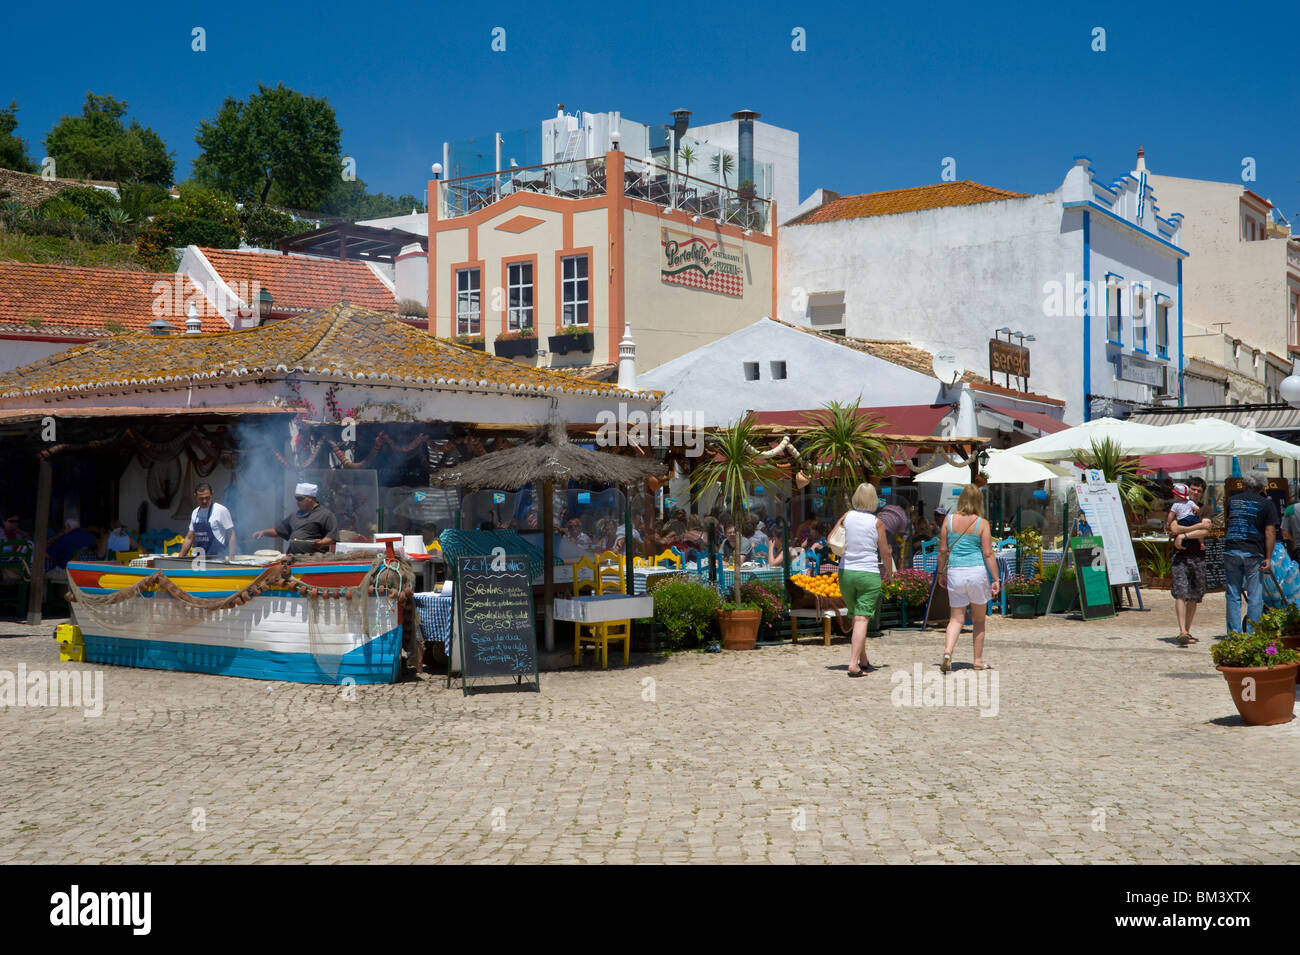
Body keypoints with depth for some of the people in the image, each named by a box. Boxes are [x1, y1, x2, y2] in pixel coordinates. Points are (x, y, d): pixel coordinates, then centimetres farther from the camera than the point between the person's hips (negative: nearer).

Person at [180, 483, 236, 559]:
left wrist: (231, 557, -14)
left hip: (216, 559, -5)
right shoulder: (195, 513, 14)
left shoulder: (221, 510, -6)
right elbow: (189, 538, 21)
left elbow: (231, 535, -5)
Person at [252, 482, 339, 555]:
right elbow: (279, 530, 36)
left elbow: (332, 536, -4)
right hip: (293, 557, 6)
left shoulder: (325, 514, 3)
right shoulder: (296, 514, 27)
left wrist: (322, 543, -21)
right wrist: (264, 532, 23)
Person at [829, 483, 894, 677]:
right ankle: (854, 663, -16)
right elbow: (885, 552, 1)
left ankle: (863, 661, 25)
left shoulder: (847, 517, 0)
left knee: (857, 617, 17)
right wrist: (889, 573, 17)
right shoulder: (876, 522, -5)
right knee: (862, 619, -6)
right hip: (869, 574, -3)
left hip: (846, 573, 3)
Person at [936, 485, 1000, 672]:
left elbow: (943, 550, 4)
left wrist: (941, 573, 15)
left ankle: (948, 651, -18)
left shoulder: (949, 520, 2)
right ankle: (978, 660, 18)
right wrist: (996, 579, -2)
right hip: (977, 572, -1)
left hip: (955, 572, 2)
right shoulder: (982, 523, -4)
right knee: (978, 619, 13)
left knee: (956, 618, 5)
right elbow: (988, 554, -6)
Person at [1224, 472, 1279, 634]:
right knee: (1255, 596, 4)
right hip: (1254, 554, -3)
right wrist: (1268, 558, -7)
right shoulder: (1267, 504, 1)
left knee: (1233, 595, 7)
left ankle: (1234, 633, 6)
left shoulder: (1232, 500, 11)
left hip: (1231, 552, 3)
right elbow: (1270, 533, -6)